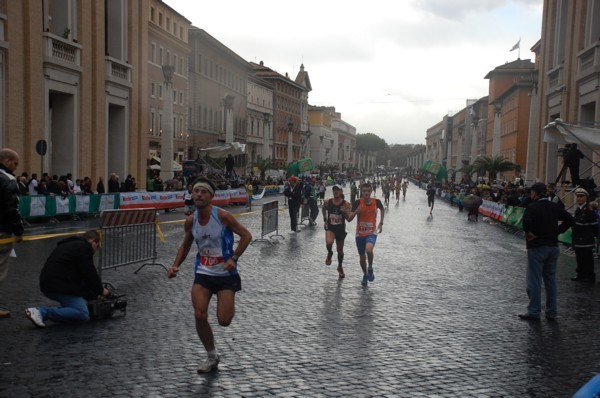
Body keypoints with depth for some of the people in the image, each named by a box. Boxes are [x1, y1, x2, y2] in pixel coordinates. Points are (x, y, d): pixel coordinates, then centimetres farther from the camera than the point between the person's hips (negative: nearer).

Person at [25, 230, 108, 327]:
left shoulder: (70, 244, 26)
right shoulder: (84, 247, -5)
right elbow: (89, 274, -8)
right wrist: (101, 290, 8)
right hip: (59, 286, -10)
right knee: (82, 313, -17)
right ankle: (41, 312, -18)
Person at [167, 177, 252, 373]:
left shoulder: (223, 216, -16)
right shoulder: (190, 220, -1)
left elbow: (246, 236, -9)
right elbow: (185, 245, 15)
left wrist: (233, 258, -19)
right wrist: (176, 265, 1)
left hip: (226, 274, -4)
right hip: (203, 273, 4)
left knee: (224, 321, -8)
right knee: (200, 316, -9)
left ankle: (229, 304, 31)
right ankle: (212, 357, 14)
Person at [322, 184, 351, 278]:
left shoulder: (346, 204, -10)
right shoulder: (327, 202, -5)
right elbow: (324, 209, 18)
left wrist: (344, 212, -33)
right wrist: (324, 219, 13)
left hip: (341, 228, 0)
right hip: (330, 228, 0)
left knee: (340, 250, 14)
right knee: (329, 243, -31)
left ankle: (340, 267, 40)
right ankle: (329, 254, 6)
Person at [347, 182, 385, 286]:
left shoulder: (376, 202, -9)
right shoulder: (358, 203, -14)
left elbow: (382, 209, 16)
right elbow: (349, 219, -17)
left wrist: (381, 223, 11)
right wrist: (356, 211, -34)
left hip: (372, 232, -1)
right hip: (360, 233, 1)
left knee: (369, 250, -29)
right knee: (362, 257, 12)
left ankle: (370, 268, -2)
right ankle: (365, 275, 38)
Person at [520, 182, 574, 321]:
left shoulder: (532, 207, -12)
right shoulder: (555, 207, 7)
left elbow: (526, 221, -29)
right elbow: (570, 220, 4)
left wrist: (529, 233, -12)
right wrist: (556, 231, 3)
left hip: (536, 247, -6)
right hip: (553, 246, 6)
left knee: (534, 281, 1)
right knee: (550, 280, 12)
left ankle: (534, 312, 5)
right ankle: (551, 312, 17)